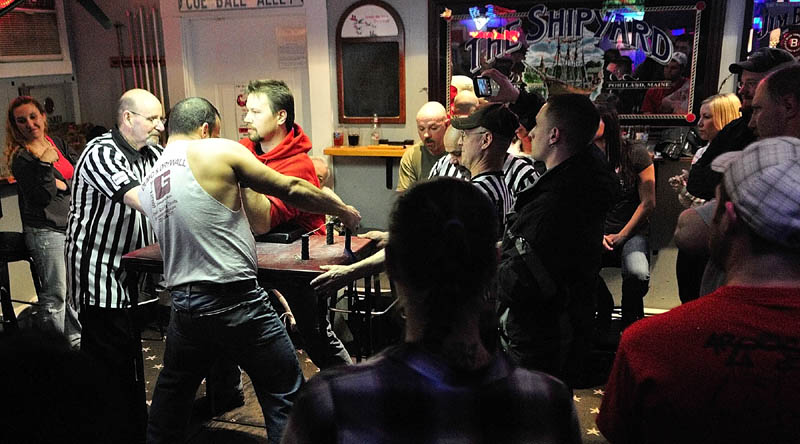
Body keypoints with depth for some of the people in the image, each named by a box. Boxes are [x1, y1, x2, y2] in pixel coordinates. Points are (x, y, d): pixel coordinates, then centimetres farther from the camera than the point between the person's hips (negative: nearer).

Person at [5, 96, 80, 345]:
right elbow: (41, 197, -19)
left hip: (71, 226, 7)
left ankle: (76, 343, 29)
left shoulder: (57, 144, 8)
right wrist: (45, 165, -27)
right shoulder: (21, 157, -12)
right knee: (54, 295, -3)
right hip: (45, 231, -7)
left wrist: (62, 184, -9)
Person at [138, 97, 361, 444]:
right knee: (284, 395, 6)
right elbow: (292, 191, -4)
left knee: (173, 389, 29)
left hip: (183, 304, 7)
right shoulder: (221, 152, -7)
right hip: (235, 301, -7)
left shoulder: (147, 185, 12)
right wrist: (343, 210, 8)